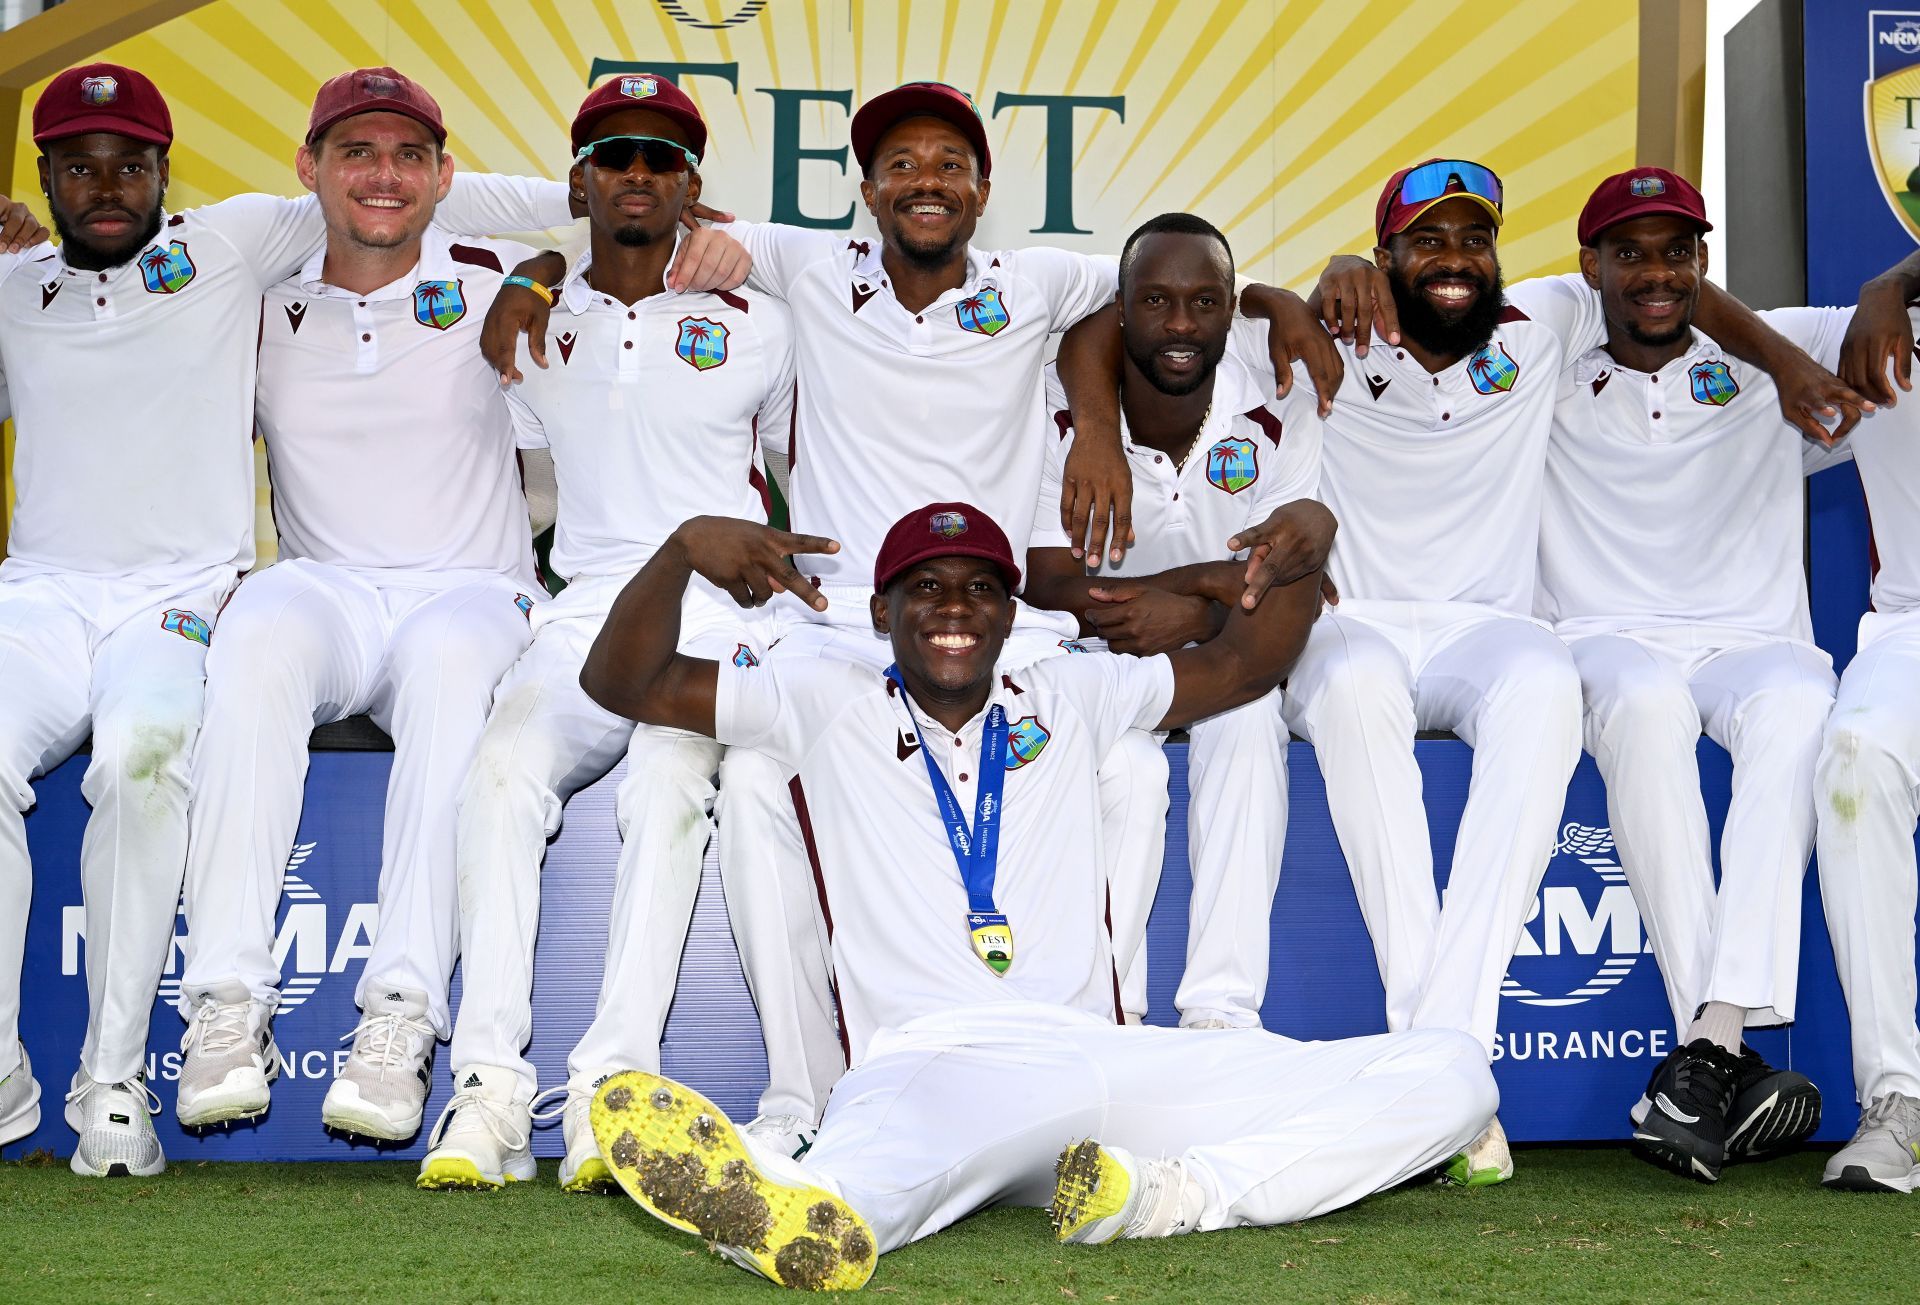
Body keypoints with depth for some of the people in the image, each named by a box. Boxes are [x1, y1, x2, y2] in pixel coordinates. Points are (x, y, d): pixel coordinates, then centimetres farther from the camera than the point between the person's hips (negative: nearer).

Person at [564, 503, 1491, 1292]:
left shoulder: (1071, 697, 27)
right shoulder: (831, 708, 19)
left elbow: (1246, 661, 28)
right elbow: (622, 682, 15)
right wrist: (686, 547, -2)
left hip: (1094, 1058, 4)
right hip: (925, 1065, -3)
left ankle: (1171, 1192, -42)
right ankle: (814, 1215, -76)